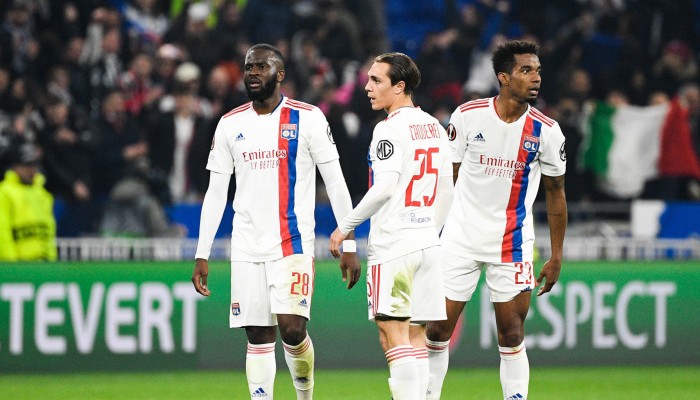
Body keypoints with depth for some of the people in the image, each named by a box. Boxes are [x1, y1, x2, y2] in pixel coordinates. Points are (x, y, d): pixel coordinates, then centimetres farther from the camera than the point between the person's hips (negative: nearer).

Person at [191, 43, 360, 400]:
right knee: (258, 338, 2)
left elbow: (335, 182, -1)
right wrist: (202, 255, 8)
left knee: (291, 328, -15)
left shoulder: (307, 118, -2)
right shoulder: (230, 124, 10)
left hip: (292, 242, -4)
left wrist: (349, 245, -6)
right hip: (247, 246, 4)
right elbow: (216, 193, 12)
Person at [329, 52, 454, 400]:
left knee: (394, 338, -9)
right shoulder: (435, 128, 14)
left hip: (392, 244, -8)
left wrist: (345, 227, -11)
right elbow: (446, 193, 18)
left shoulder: (390, 129, -10)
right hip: (427, 242, 8)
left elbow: (384, 187, -19)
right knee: (415, 338, 10)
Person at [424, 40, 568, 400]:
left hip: (512, 243, 0)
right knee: (438, 329, 1)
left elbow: (555, 192, 6)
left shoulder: (546, 131, -4)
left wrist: (556, 257, 4)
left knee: (512, 336, -2)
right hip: (460, 236, 0)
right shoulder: (468, 115, -5)